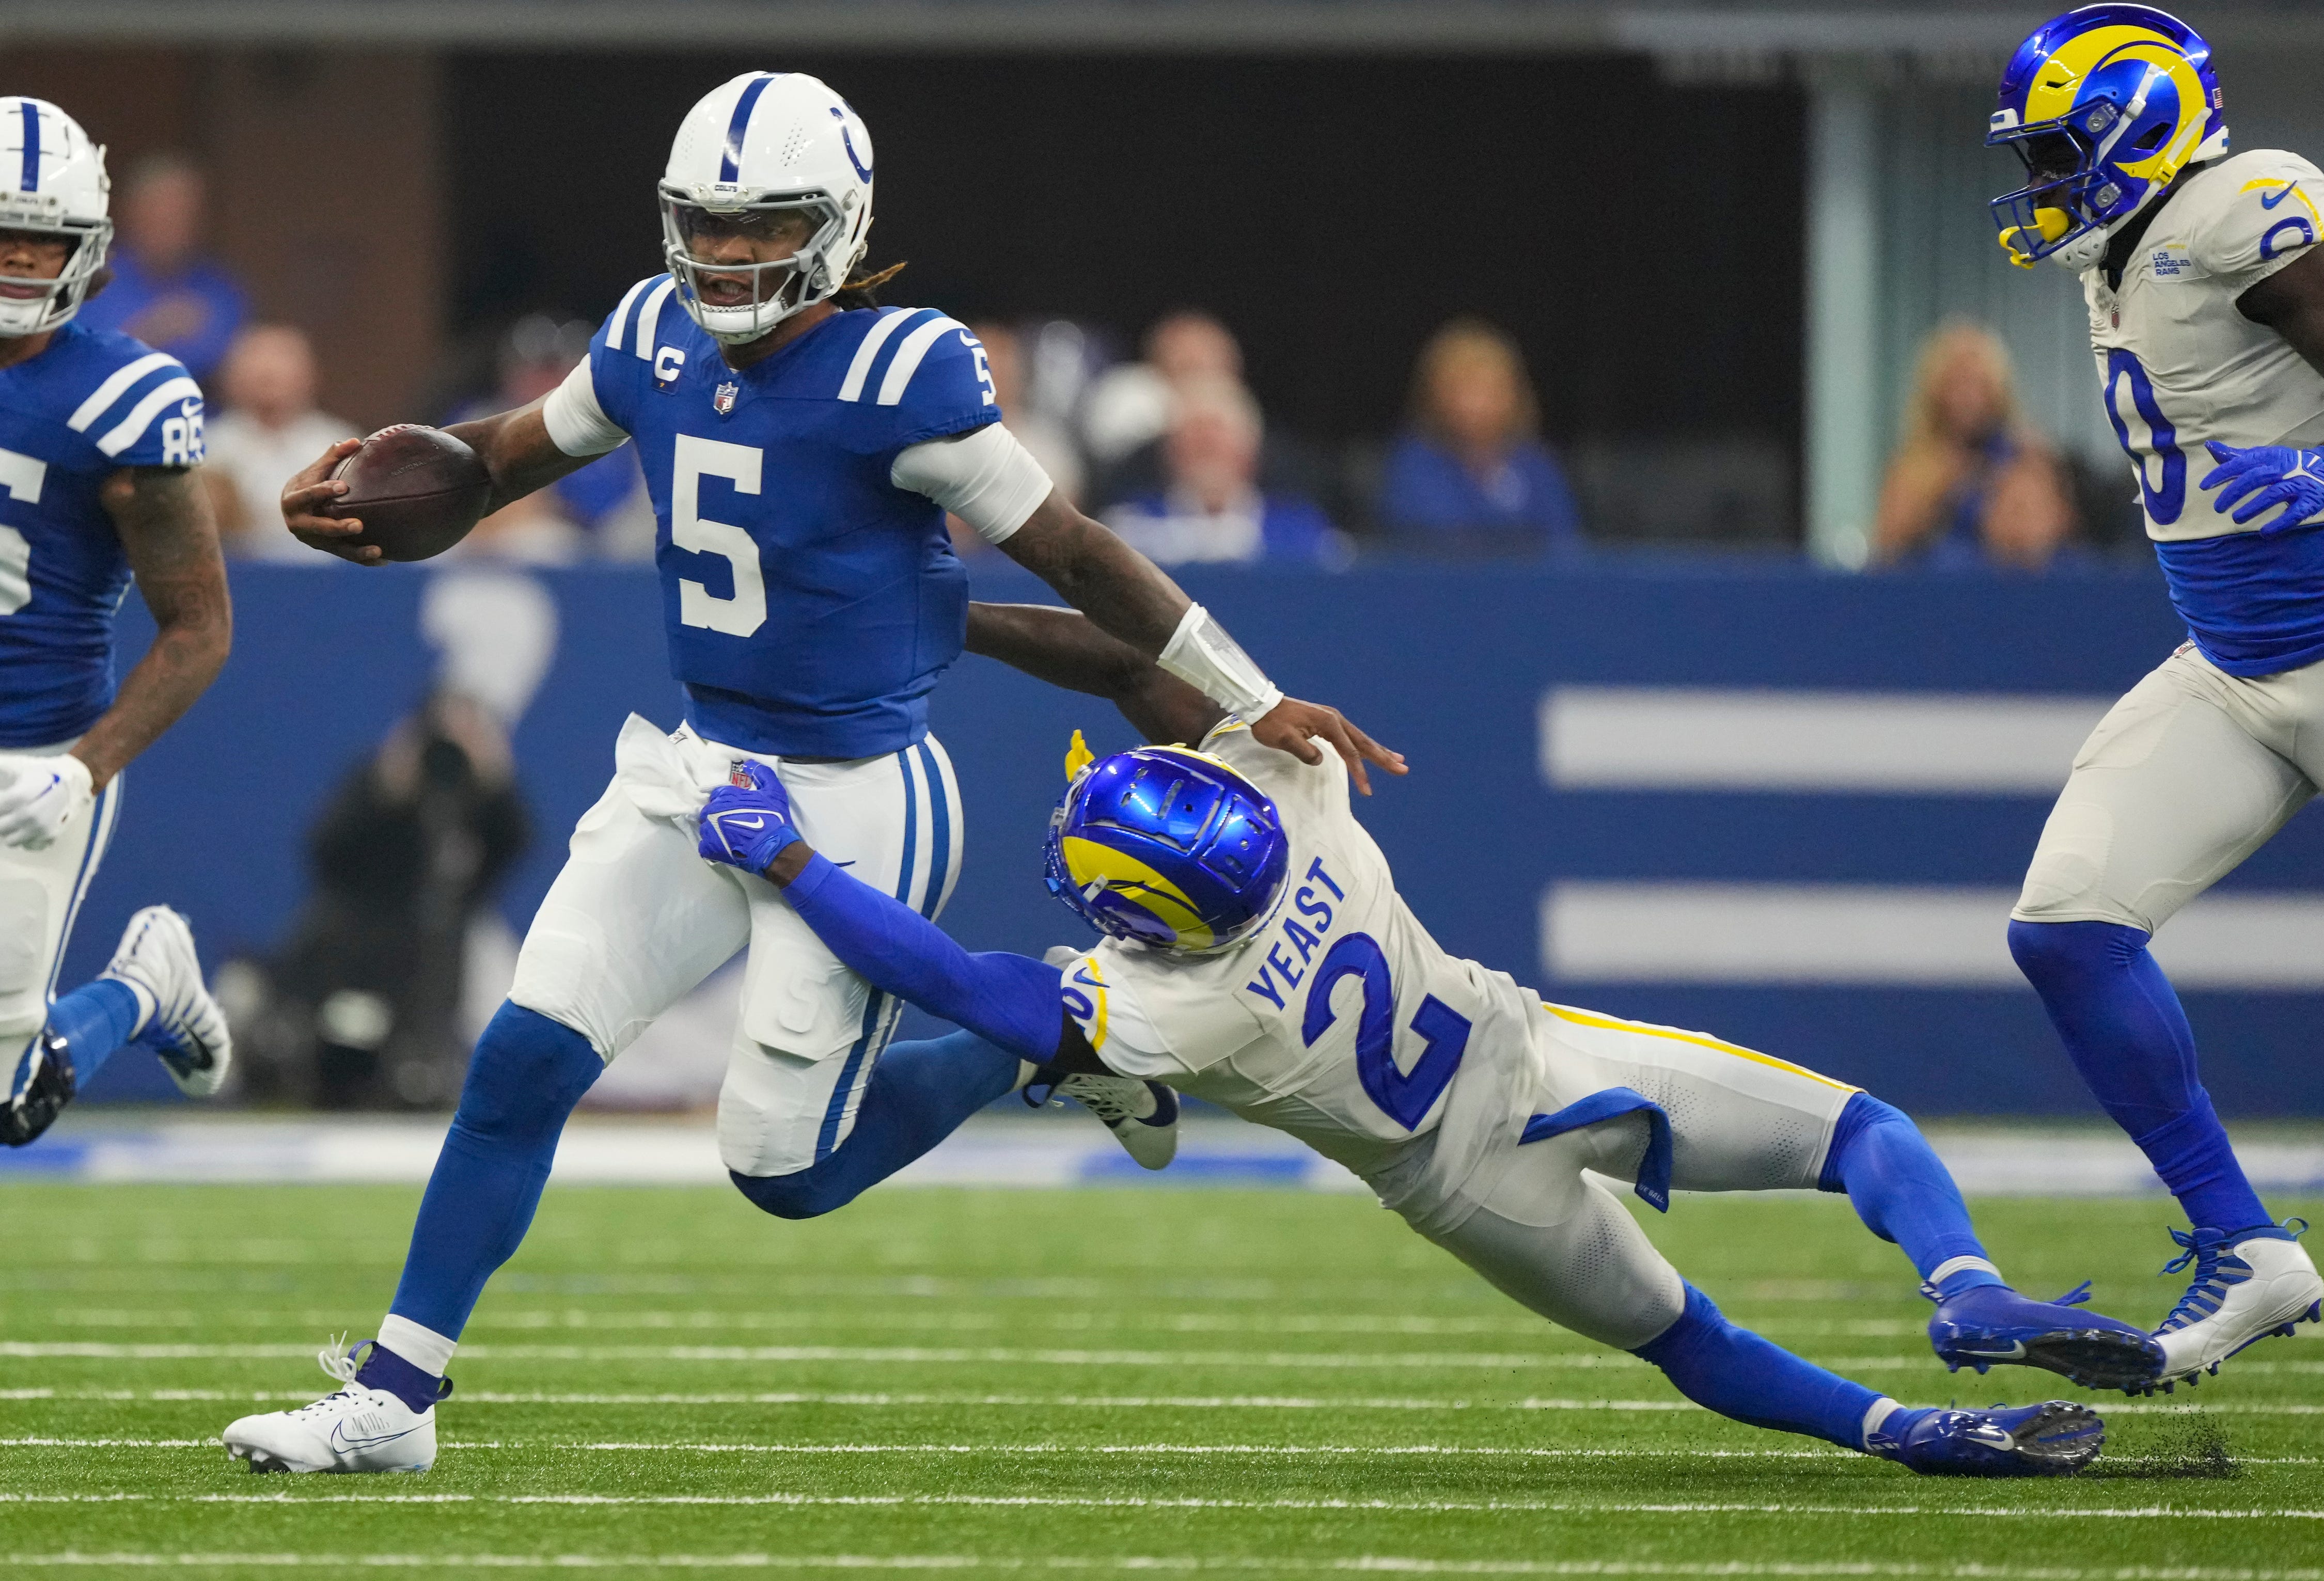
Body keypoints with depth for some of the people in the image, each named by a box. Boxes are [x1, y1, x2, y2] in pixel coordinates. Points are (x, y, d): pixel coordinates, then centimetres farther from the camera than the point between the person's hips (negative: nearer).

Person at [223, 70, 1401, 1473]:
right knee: (525, 1060, -4)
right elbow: (515, 452, 19)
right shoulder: (659, 341, 0)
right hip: (696, 769, 6)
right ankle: (390, 1397, 4)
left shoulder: (899, 377, -19)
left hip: (859, 805, -6)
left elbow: (1072, 552, -13)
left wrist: (1257, 704, -10)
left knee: (786, 1167, -2)